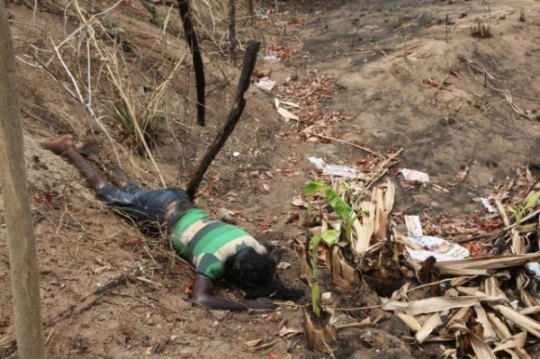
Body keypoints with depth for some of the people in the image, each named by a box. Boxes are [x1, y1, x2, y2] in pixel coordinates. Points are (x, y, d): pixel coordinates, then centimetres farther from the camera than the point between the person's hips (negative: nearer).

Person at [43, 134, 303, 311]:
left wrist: (272, 282, -19)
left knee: (131, 191, 32)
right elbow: (200, 298, -51)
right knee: (107, 193, 18)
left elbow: (274, 253, -1)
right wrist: (247, 305, -49)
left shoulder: (253, 248, -23)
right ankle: (69, 149, 32)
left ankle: (95, 154, 53)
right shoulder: (214, 259, -41)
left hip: (179, 202, 6)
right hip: (162, 211, -6)